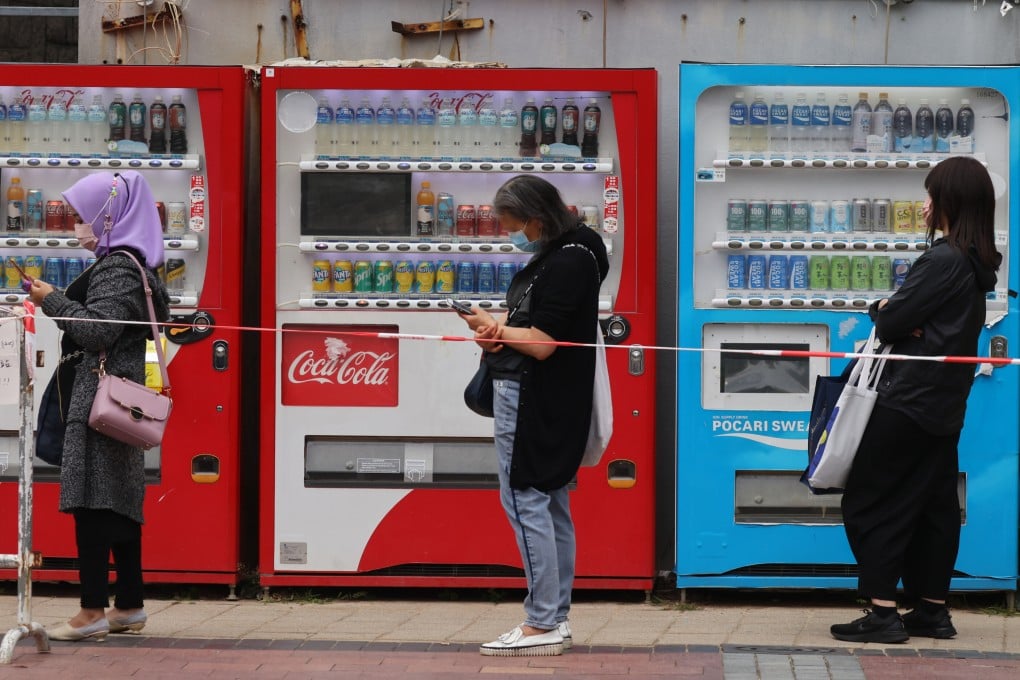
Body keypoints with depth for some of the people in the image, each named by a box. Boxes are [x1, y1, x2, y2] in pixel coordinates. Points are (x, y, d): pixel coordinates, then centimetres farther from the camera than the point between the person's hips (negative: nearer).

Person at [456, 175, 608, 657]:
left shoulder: (568, 262, -17)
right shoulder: (552, 256, 15)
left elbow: (542, 343, -21)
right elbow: (528, 318, 20)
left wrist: (491, 327, -6)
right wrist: (497, 333, -2)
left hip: (535, 400, -11)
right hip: (540, 399, 11)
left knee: (525, 500, -10)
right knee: (550, 504, 12)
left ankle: (541, 625, -9)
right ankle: (555, 618, 18)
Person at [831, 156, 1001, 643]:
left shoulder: (943, 260, -19)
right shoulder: (977, 263, 9)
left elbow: (889, 323, -18)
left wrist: (883, 311, 3)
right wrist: (897, 318, -6)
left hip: (909, 398, -9)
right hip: (945, 403, 9)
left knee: (868, 503, -3)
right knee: (933, 506, 14)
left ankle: (882, 613, -6)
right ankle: (931, 610, 18)